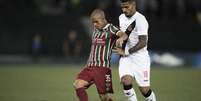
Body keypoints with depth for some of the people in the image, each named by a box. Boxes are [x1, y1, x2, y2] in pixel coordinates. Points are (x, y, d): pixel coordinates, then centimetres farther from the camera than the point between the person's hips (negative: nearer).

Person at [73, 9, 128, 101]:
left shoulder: (110, 29, -5)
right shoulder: (96, 29, 16)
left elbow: (124, 35, -24)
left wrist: (121, 38, -46)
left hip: (102, 67, -6)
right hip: (90, 66, 6)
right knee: (77, 84, -14)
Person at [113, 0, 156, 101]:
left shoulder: (140, 20, -17)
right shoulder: (121, 18, 7)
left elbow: (143, 43, -22)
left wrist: (126, 52, -18)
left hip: (140, 58, -5)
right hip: (125, 58, 5)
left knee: (144, 89, -1)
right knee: (126, 81, -20)